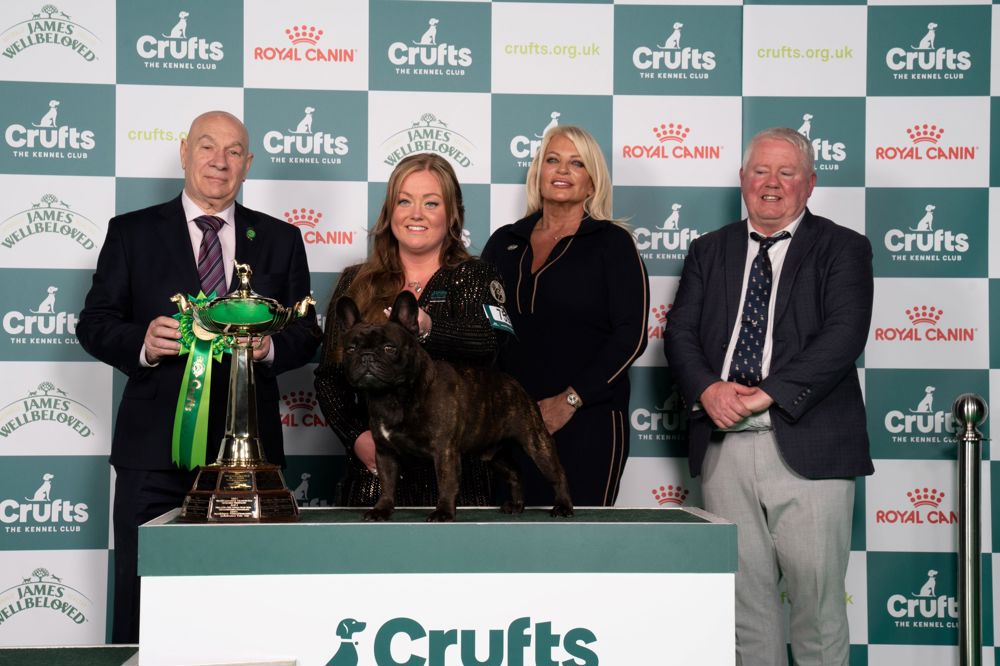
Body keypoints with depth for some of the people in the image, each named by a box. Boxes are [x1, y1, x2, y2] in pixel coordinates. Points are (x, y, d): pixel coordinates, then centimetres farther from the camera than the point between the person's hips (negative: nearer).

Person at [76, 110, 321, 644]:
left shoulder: (280, 240, 12)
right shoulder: (132, 233, 7)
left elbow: (307, 334, 11)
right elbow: (94, 324, 4)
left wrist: (270, 346, -11)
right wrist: (141, 342, -16)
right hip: (156, 446, -1)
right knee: (141, 596, 2)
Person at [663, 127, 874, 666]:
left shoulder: (842, 249, 4)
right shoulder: (709, 251, 17)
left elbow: (843, 337, -9)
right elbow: (680, 332, 9)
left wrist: (766, 393, -17)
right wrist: (707, 389, -11)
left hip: (806, 447, -3)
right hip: (725, 446, 3)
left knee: (816, 593, -2)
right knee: (744, 592, 7)